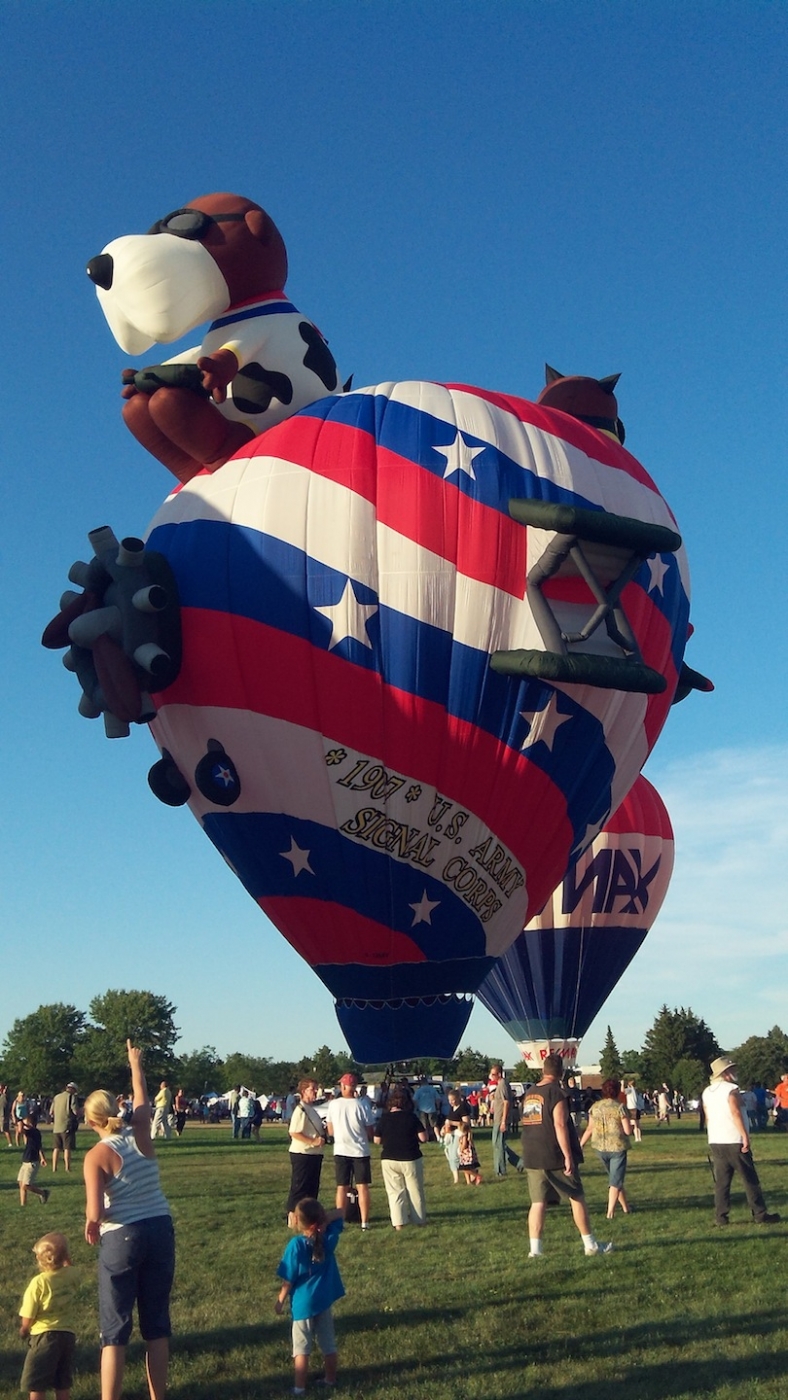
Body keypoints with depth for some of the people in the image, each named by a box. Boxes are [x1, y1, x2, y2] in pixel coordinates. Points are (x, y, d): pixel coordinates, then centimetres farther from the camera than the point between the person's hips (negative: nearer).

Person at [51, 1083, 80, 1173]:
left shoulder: (56, 1097, 12)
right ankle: (67, 1168, -2)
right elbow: (76, 1111, -14)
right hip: (67, 1126, -5)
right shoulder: (72, 1097, -7)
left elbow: (51, 1112, 15)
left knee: (56, 1148, 13)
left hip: (56, 1127, 5)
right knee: (67, 1148, -1)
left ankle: (54, 1167, 16)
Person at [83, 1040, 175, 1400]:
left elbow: (95, 1212, -22)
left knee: (115, 1329, 8)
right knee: (157, 1323, 15)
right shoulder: (140, 1135, -1)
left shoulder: (97, 1155, -13)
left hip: (122, 1237, -5)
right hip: (161, 1231, 5)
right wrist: (136, 1064, 33)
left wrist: (91, 1223, 1)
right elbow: (142, 1100, 20)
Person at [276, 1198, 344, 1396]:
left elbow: (289, 1279, -16)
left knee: (302, 1347, 10)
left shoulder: (296, 1245, -23)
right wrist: (323, 1218, -14)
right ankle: (330, 1379, 31)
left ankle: (300, 1387, 15)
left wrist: (280, 1301, -2)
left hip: (303, 1303, -4)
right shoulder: (329, 1238, -11)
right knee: (328, 1343, 18)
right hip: (324, 1300, 4)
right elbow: (338, 1213, 5)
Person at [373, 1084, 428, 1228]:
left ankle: (398, 1222, 3)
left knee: (395, 1192, 8)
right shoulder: (411, 1117, -10)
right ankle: (420, 1219, 21)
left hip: (389, 1160, 1)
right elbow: (424, 1138, -9)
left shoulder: (383, 1119, -5)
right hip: (410, 1159, -1)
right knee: (415, 1191, 13)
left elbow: (377, 1141, 2)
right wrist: (423, 1125, 8)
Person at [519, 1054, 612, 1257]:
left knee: (538, 1202, 7)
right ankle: (590, 1244, 15)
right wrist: (568, 1156, -16)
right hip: (555, 1157, -6)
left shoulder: (528, 1093, 9)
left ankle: (535, 1249, 3)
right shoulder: (555, 1092, -12)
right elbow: (560, 1126, -18)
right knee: (577, 1198, 8)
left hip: (532, 1158, 6)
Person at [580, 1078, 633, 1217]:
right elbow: (628, 1131, -12)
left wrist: (580, 1145, 11)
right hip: (617, 1147, -4)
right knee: (616, 1181, 6)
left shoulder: (595, 1107, 1)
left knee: (614, 1177, 22)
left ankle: (625, 1207, 31)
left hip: (600, 1148, 4)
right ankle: (610, 1212, 1)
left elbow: (590, 1129, 2)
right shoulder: (620, 1107, -11)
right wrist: (630, 1124, 9)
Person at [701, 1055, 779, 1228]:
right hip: (734, 1142, -6)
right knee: (750, 1180, 4)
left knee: (721, 1181, 9)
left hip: (715, 1142, 7)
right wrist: (745, 1136, -18)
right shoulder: (731, 1090, -11)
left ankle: (720, 1217, 7)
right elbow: (736, 1113, -20)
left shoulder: (707, 1092, 11)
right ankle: (760, 1215, 8)